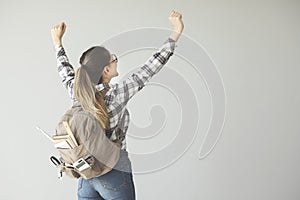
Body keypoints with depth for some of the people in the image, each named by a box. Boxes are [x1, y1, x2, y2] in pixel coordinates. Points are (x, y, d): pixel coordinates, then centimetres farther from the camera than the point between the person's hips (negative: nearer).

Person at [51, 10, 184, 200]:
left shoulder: (76, 92, -3)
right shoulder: (116, 94, -18)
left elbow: (65, 71, 19)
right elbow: (153, 65, -14)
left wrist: (58, 42, 35)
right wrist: (176, 32, -7)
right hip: (115, 177, -5)